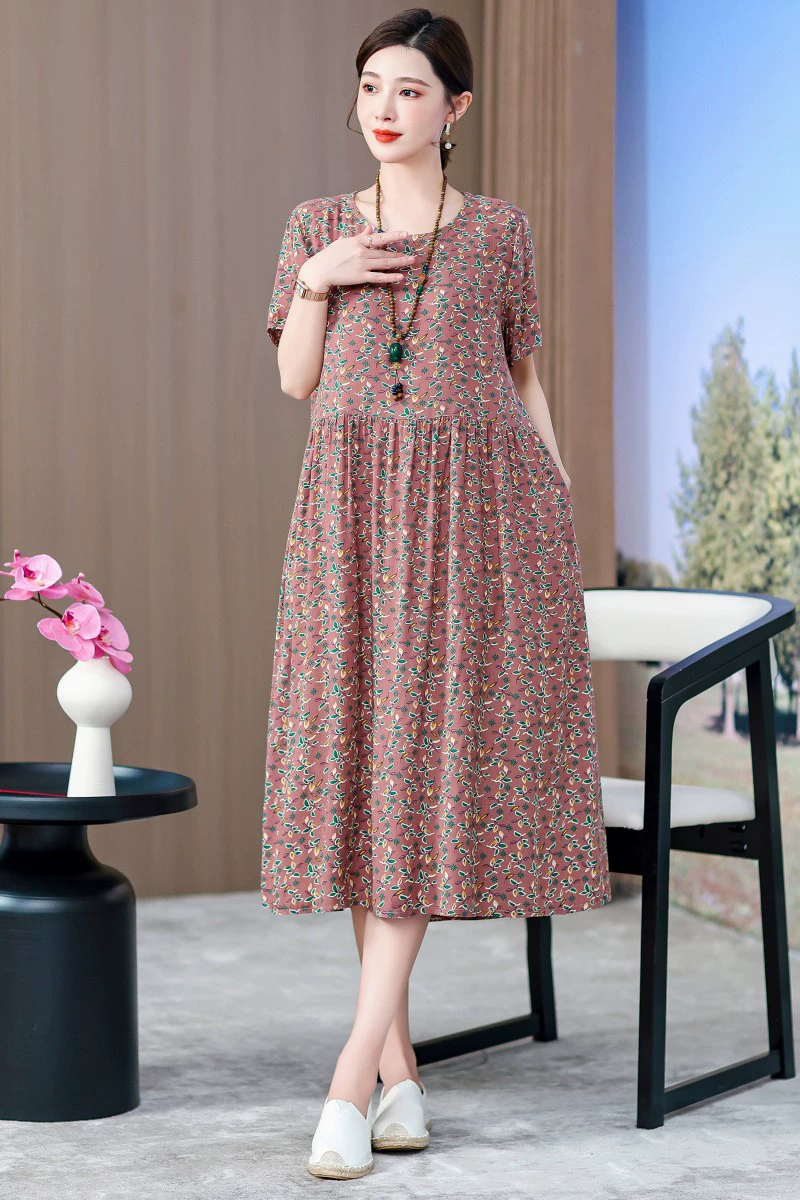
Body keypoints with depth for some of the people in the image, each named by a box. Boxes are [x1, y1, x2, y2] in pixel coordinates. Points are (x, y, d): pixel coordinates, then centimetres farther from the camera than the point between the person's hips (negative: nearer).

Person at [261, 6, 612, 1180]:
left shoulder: (501, 231, 6)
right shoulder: (320, 224, 11)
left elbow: (524, 379, 11)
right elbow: (296, 380, 8)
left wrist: (562, 509, 4)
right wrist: (316, 279, -7)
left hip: (476, 511, -2)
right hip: (354, 515, 2)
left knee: (434, 771, -9)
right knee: (359, 766, 0)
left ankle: (351, 1076, -10)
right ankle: (401, 1070, 9)